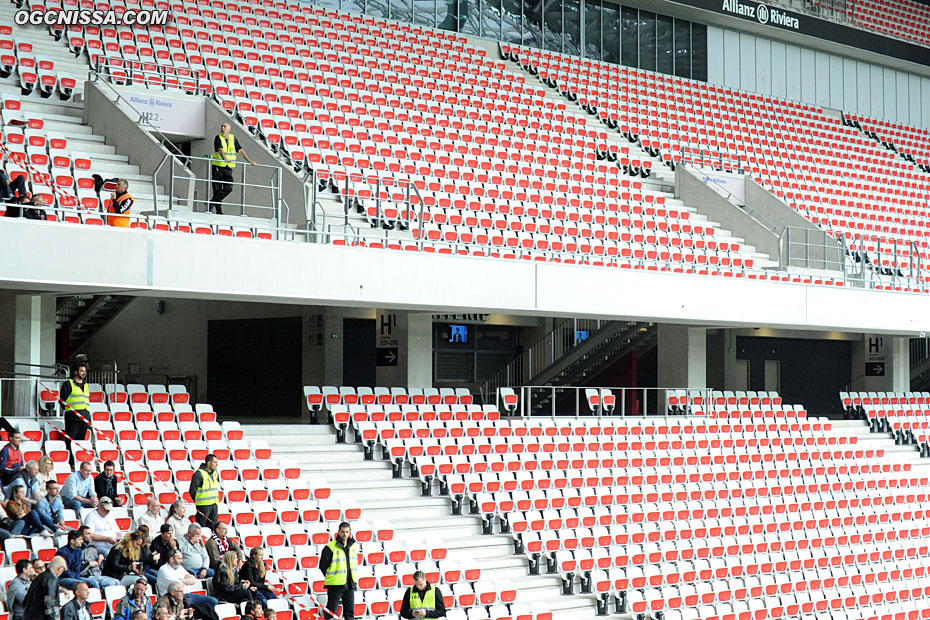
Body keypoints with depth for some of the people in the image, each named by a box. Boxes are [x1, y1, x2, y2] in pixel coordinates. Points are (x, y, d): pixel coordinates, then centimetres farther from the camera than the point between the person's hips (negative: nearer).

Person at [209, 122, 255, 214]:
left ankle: (212, 203, -3)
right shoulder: (218, 138, -3)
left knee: (228, 188, -12)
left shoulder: (233, 138, 11)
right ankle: (218, 210, 4)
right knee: (217, 189, -2)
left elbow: (240, 150, 11)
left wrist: (250, 161, 3)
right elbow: (220, 149, -21)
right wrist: (224, 158, -41)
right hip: (218, 167, -4)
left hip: (228, 168, 4)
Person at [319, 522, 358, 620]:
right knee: (331, 612, -2)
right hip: (335, 585, -5)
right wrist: (331, 578, 0)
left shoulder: (353, 546, 8)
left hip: (350, 585, 5)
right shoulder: (330, 547, -10)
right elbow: (323, 566, -6)